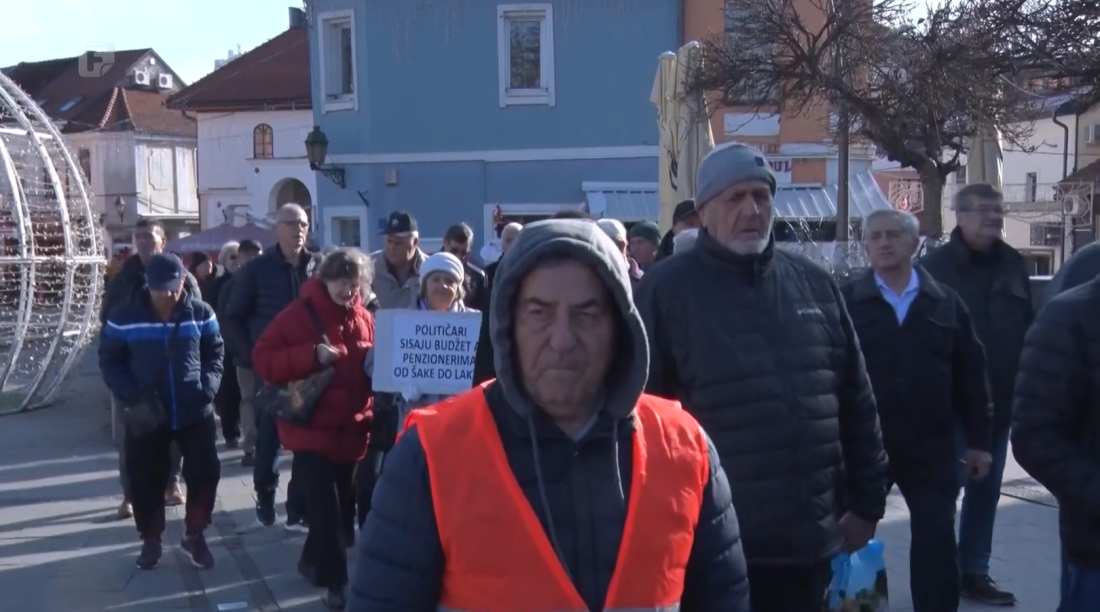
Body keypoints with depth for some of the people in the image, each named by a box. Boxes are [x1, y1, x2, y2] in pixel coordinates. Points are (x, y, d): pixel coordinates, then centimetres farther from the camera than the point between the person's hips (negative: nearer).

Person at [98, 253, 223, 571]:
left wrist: (209, 383, -9)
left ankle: (195, 535, 22)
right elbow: (109, 361, 1)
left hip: (195, 411, 1)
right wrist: (130, 393, -13)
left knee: (205, 473, 1)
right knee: (146, 480, 7)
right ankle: (151, 540, 28)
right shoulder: (124, 317, -6)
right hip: (147, 414, 0)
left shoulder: (201, 313, -3)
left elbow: (214, 353, 7)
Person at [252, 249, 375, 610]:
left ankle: (314, 561, 36)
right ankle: (336, 582, 4)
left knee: (343, 505, 14)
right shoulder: (299, 314, -7)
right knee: (325, 507, -9)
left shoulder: (364, 319, 7)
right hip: (311, 427, -5)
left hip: (350, 429, 5)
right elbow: (263, 360, -11)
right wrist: (312, 355, -22)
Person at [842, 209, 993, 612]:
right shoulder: (847, 301, -2)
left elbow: (970, 374, 7)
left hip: (931, 447, 1)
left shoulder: (946, 302, 4)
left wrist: (979, 439, 5)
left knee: (937, 542, 5)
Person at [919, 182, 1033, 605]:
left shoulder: (1012, 264, 6)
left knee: (987, 489, 14)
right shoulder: (935, 266, -9)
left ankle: (973, 572, 27)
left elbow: (1027, 329, 9)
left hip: (999, 402, 6)